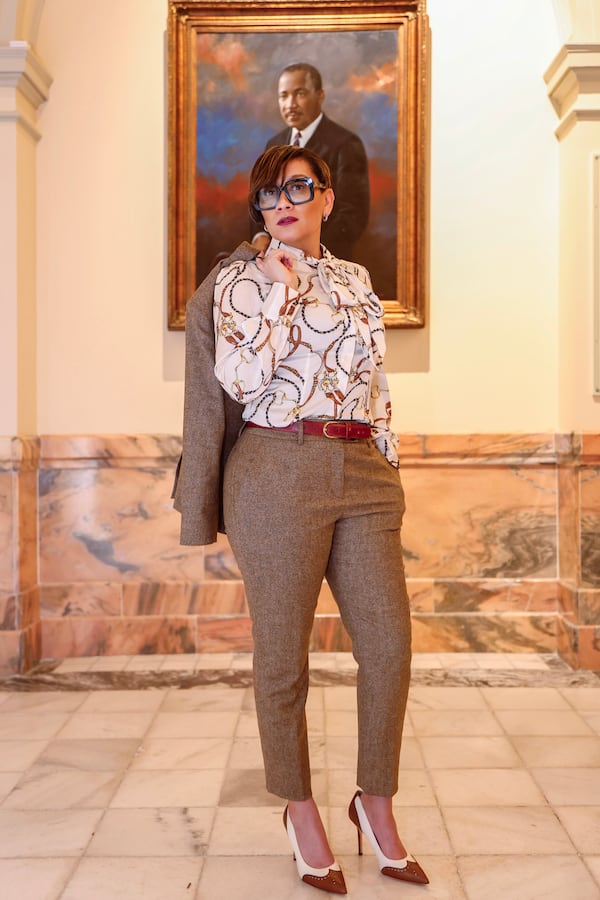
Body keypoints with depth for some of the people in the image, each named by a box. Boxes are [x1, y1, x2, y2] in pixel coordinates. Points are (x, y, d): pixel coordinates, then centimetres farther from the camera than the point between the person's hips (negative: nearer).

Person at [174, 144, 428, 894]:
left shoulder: (356, 281, 17)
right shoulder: (239, 280, 3)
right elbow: (238, 380, -11)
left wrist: (390, 470, 14)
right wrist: (283, 293, -10)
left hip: (363, 475, 5)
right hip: (277, 475, -4)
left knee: (390, 647, 2)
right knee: (282, 657, 4)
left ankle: (376, 803, 23)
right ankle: (300, 809, 25)